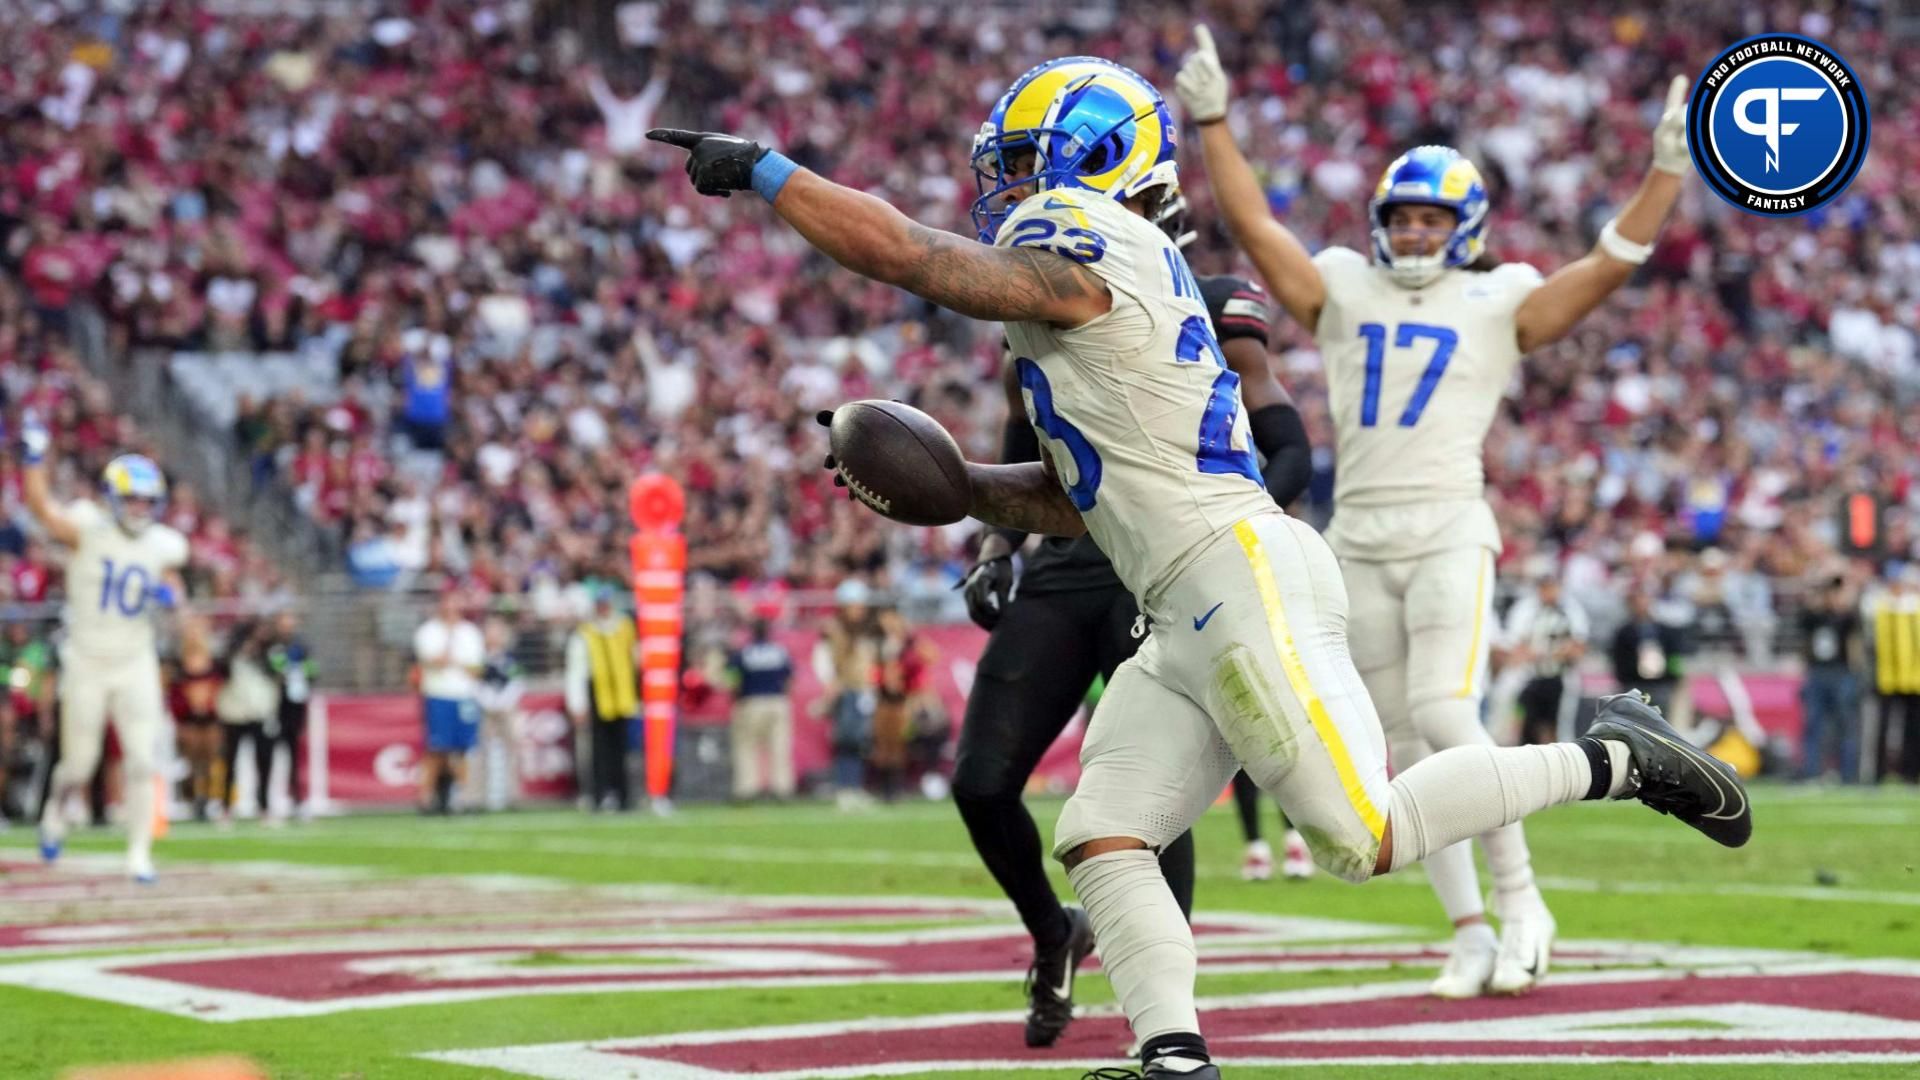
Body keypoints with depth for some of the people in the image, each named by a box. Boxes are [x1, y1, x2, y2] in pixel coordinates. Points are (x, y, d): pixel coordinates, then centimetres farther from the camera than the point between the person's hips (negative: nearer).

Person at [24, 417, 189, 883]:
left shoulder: (161, 546, 0)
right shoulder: (87, 529, -12)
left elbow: (173, 587, 16)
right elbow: (41, 505, -27)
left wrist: (169, 595, -7)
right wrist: (34, 456, -38)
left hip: (136, 665, 2)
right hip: (87, 664, -2)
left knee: (141, 760, -7)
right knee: (79, 766, 7)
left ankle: (139, 855, -1)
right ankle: (55, 810, 41)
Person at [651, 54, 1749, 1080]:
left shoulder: (1083, 265, -10)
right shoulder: (1105, 288, 22)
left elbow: (900, 250, -15)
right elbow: (1065, 500, 27)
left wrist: (763, 171, -5)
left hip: (1245, 577, -10)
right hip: (1190, 622, 10)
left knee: (1369, 838, -11)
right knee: (1103, 841, 0)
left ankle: (1612, 758, 1)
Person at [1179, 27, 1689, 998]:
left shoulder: (1496, 306, 5)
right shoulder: (1344, 291, 13)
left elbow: (1609, 264, -1)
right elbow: (1254, 227, 12)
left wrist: (1668, 169, -8)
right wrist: (1211, 123, 9)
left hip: (1448, 533, -4)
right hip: (1359, 542, 4)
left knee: (1445, 715, -21)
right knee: (1403, 750, 3)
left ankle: (1519, 898, -7)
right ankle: (1470, 933, 9)